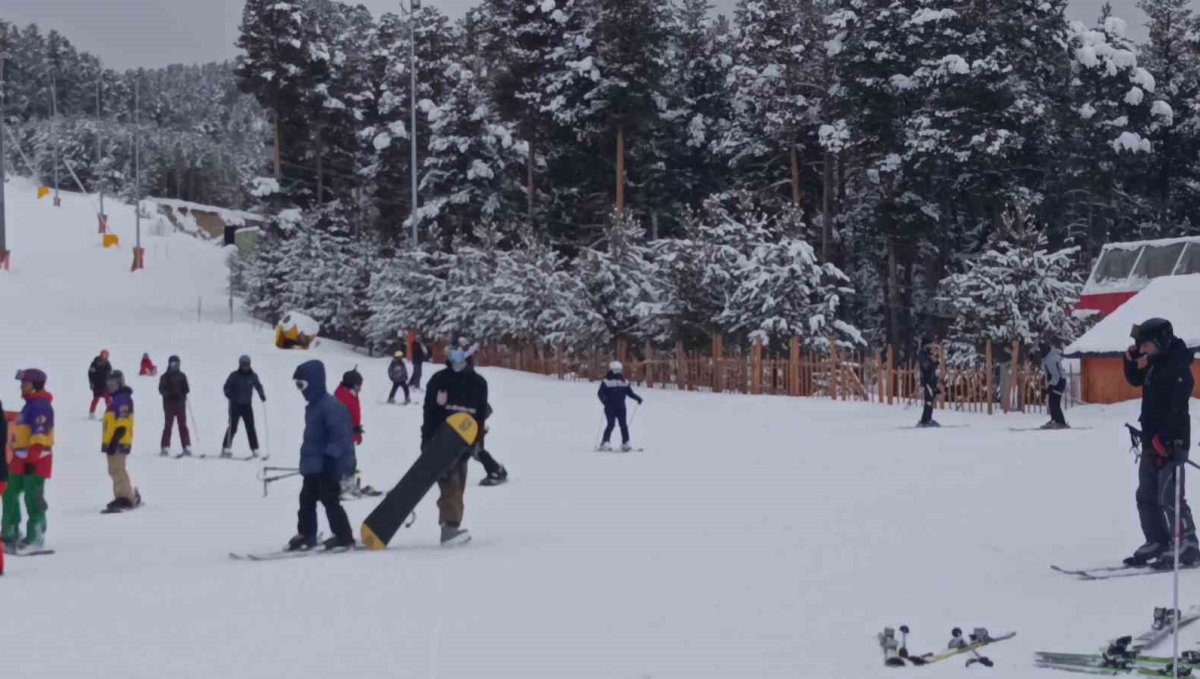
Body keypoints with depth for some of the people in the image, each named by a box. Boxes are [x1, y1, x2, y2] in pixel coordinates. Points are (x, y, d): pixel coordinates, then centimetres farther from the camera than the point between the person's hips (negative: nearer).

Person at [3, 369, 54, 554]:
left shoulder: (41, 406, -14)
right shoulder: (30, 404, 19)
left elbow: (39, 436, -21)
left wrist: (32, 459, -25)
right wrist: (17, 458, 25)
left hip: (35, 461, -11)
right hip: (21, 459, 11)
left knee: (33, 498, -6)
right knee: (10, 495, 14)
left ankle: (35, 538, -2)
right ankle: (10, 536, 21)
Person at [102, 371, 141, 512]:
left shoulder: (123, 398, -13)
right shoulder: (115, 398, 20)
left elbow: (122, 424, -21)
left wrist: (114, 441, -25)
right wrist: (108, 442, 24)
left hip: (119, 442, -11)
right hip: (113, 441, 11)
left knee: (118, 470, -12)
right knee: (114, 470, 12)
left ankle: (127, 499, -11)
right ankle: (125, 496, 17)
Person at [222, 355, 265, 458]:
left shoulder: (252, 376, 4)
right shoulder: (234, 376, -5)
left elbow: (258, 386, 15)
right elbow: (227, 387, -2)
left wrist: (262, 395, -2)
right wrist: (230, 396, -20)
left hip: (247, 405, 3)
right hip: (235, 405, -3)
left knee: (251, 428, 0)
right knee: (232, 427, -4)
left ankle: (255, 450, 3)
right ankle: (226, 448, 3)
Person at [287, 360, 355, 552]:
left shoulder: (331, 406, -18)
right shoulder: (313, 406, 14)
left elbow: (340, 434, -23)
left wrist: (330, 458, -27)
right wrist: (306, 460, 26)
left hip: (327, 465, -10)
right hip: (313, 465, 10)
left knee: (330, 500, -7)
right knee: (307, 499, 13)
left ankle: (344, 538, -1)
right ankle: (306, 535, 22)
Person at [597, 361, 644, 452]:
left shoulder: (624, 382, 13)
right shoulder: (606, 381, 0)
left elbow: (630, 392, 18)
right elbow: (600, 393, -4)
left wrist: (637, 398, 3)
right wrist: (603, 399, -23)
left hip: (621, 407, 4)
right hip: (610, 406, -4)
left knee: (623, 424, -1)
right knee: (611, 424, -13)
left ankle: (625, 444, 5)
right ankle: (605, 443, -8)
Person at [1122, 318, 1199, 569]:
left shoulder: (1178, 367, -16)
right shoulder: (1154, 363, 11)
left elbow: (1178, 408, -23)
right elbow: (1135, 380, 29)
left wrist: (1163, 438, -27)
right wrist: (1131, 360, 10)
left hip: (1170, 442, -10)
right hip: (1152, 442, 10)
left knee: (1168, 497, -12)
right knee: (1146, 497, 13)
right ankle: (1157, 542, 23)